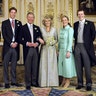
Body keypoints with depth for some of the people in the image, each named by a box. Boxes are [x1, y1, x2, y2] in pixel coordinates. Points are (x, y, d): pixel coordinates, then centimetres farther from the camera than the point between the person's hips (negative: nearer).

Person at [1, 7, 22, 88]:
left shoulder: (19, 23, 12)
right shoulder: (4, 23, 4)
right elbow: (4, 35, -3)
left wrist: (16, 42, -7)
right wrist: (10, 43, -12)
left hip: (15, 46, 2)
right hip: (7, 46, -2)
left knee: (14, 65, 8)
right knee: (6, 65, 2)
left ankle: (14, 81, 16)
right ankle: (6, 82, 8)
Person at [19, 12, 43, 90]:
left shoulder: (37, 28, 14)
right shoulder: (23, 28, 3)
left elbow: (40, 38, 12)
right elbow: (20, 39, -2)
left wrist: (37, 43, -7)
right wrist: (27, 43, -16)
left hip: (35, 49, 3)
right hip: (27, 50, -3)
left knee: (35, 67, 8)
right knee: (28, 68, 0)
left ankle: (34, 82, 20)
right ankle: (28, 84, 9)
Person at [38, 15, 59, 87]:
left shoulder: (54, 29, 6)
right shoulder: (41, 29, 5)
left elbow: (56, 39, 9)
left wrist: (53, 42, -10)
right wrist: (40, 41, -11)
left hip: (52, 49, 0)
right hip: (44, 49, 0)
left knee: (52, 65, 1)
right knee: (44, 65, -1)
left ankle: (52, 82, 9)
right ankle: (44, 82, 6)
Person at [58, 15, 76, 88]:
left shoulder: (70, 29, -9)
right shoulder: (61, 30, 12)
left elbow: (70, 41, -14)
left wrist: (68, 51, -19)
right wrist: (59, 50, 12)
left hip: (67, 49, -7)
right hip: (61, 49, 7)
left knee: (67, 64, -1)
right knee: (62, 63, 8)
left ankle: (68, 81, 10)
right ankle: (64, 80, 18)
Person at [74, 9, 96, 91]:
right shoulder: (75, 24, 13)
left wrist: (89, 43, 2)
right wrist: (76, 41, 7)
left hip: (86, 47, -4)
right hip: (77, 47, 4)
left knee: (87, 66, -3)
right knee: (78, 66, 7)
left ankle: (89, 84, 5)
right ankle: (80, 83, 15)